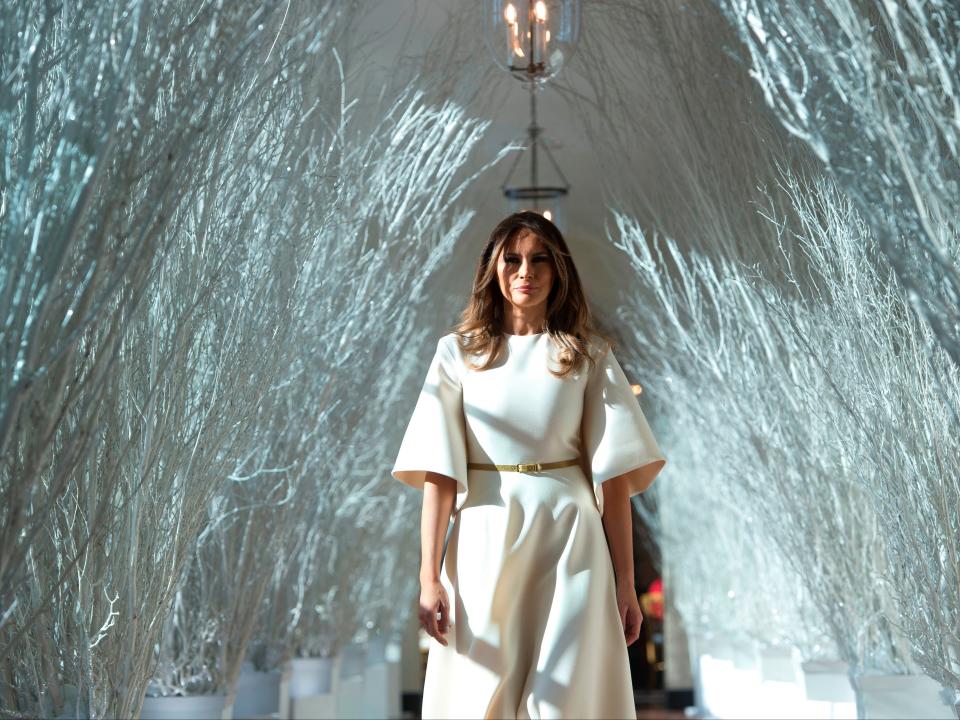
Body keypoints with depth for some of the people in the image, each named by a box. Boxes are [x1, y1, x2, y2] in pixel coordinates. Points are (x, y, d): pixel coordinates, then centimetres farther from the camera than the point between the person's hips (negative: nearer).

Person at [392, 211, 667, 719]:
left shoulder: (589, 355, 6)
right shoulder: (458, 353, 5)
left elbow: (613, 473, 2)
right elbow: (438, 471, -1)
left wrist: (625, 582, -2)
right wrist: (429, 576, -9)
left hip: (570, 543, 0)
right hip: (485, 545, 0)